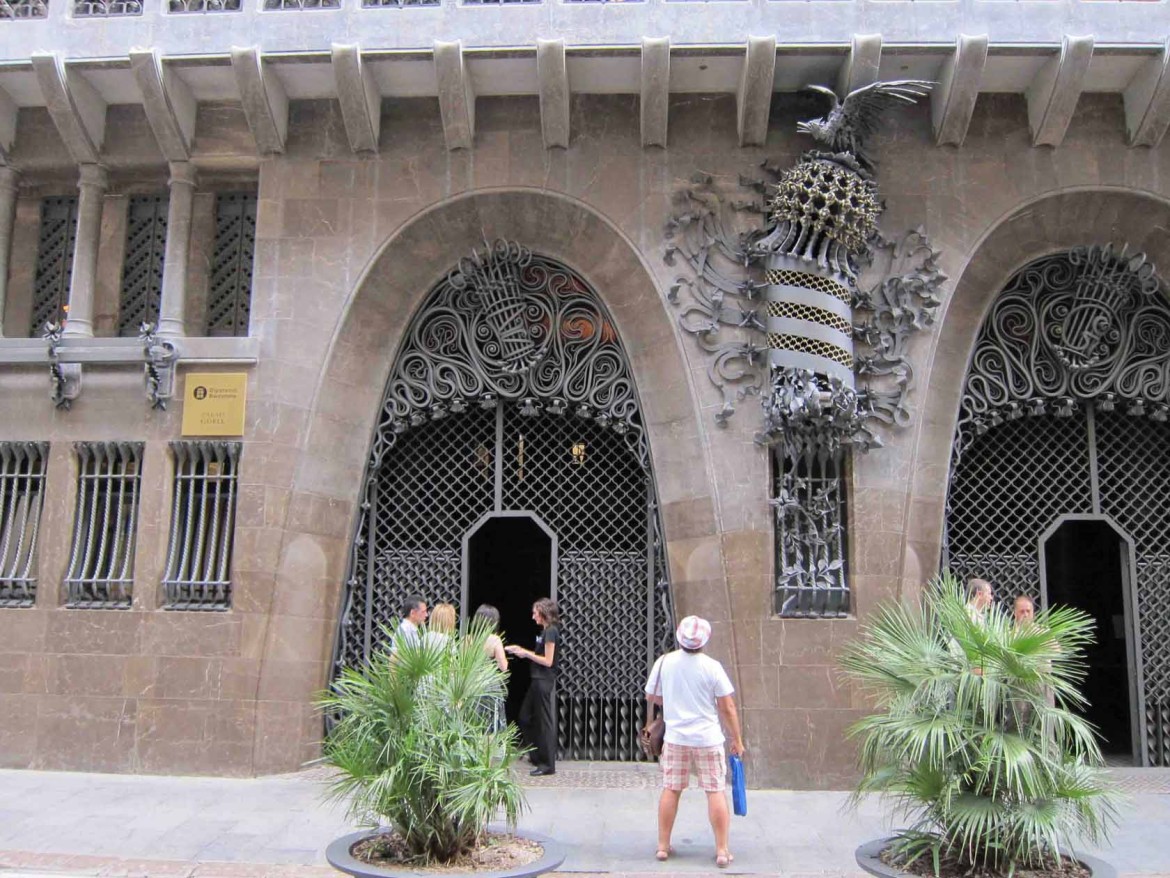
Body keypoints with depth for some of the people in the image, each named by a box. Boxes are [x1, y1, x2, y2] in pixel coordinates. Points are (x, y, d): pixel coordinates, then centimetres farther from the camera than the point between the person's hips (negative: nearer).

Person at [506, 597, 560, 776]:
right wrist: (522, 651, 8)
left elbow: (548, 661, -18)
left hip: (545, 681, -10)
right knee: (525, 717, 18)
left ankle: (548, 764, 4)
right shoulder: (545, 631, 13)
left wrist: (526, 653, -12)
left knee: (544, 721, -3)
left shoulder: (551, 631, -15)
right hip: (538, 680, 10)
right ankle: (538, 756, 29)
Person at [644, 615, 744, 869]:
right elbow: (728, 708, -8)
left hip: (675, 738, 3)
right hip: (708, 739, -2)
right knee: (715, 792, 5)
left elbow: (652, 697, 7)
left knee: (670, 790, 12)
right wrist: (737, 740, 3)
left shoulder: (664, 662, -6)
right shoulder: (712, 667, -13)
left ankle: (663, 846, 20)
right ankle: (722, 850, 9)